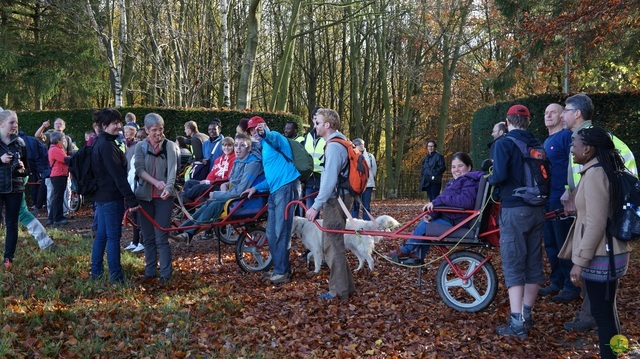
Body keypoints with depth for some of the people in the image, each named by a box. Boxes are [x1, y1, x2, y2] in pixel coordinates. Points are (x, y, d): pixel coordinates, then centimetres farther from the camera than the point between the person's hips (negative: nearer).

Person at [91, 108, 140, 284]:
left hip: (101, 195, 10)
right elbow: (117, 175, -23)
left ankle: (96, 272, 24)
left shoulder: (99, 142, 14)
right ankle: (116, 276, 2)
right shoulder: (107, 145, -18)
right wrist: (130, 198, -24)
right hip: (111, 196, -10)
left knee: (101, 234, 16)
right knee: (113, 236, -4)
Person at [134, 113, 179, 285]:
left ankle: (165, 273, -1)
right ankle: (150, 271, 21)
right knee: (148, 237, 10)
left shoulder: (169, 146, -2)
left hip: (163, 196, -3)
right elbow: (139, 169, -7)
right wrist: (155, 182, -24)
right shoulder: (140, 146, 4)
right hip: (144, 195, 3)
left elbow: (172, 169, -14)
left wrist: (168, 187, -32)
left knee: (161, 237, -7)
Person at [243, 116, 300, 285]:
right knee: (272, 233, 12)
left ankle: (282, 271, -2)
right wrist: (256, 188, 20)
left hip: (286, 187, -10)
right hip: (274, 190, 10)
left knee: (281, 232, -9)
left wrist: (264, 133, -50)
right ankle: (281, 269, 22)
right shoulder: (264, 148, 27)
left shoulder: (273, 137, 0)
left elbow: (275, 138, -29)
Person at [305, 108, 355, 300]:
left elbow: (330, 180, -24)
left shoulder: (333, 146, -17)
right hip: (341, 198, 10)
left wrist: (316, 206, -24)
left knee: (332, 245, -4)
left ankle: (339, 291, 3)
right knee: (334, 243, 17)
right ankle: (346, 286, 24)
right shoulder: (341, 143, 15)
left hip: (335, 201, -10)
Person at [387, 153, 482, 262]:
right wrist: (432, 214, -16)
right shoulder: (454, 182, 13)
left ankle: (405, 251, 8)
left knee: (424, 225, -11)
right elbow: (442, 201, 4)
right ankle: (418, 255, 11)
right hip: (449, 217, 10)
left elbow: (466, 201, -34)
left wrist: (439, 200, -29)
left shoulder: (469, 182, -16)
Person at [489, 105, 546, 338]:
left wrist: (489, 180, 1)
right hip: (537, 209, 6)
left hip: (514, 210, -6)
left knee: (514, 266, -2)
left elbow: (499, 175, -20)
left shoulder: (504, 144, -8)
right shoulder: (537, 145, 8)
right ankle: (526, 316, 23)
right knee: (534, 263, 13)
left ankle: (517, 323, -4)